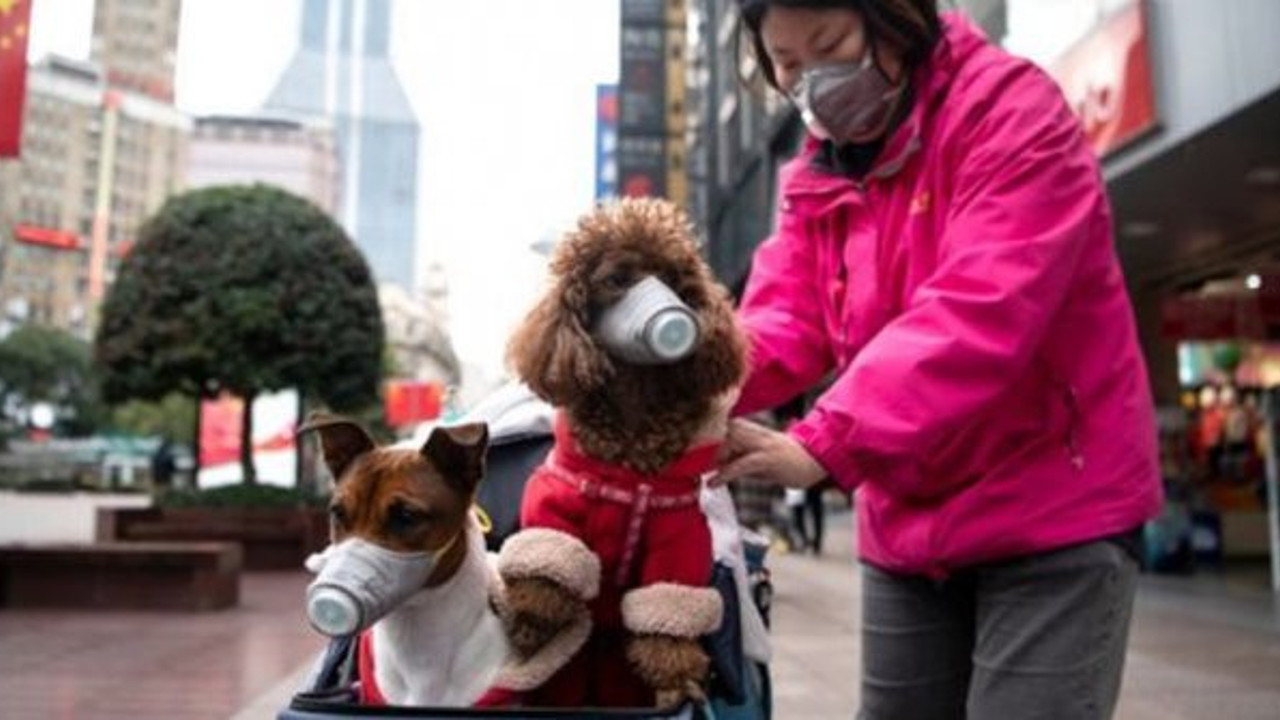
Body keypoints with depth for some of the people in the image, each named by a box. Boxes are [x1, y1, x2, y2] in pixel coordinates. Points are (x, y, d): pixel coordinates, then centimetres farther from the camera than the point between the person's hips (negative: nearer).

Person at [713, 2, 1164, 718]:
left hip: (1054, 510, -6)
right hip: (907, 524, 7)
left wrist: (823, 444, -35)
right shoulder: (817, 177, 8)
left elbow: (978, 313, -28)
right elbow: (785, 322, -4)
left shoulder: (1009, 108, -14)